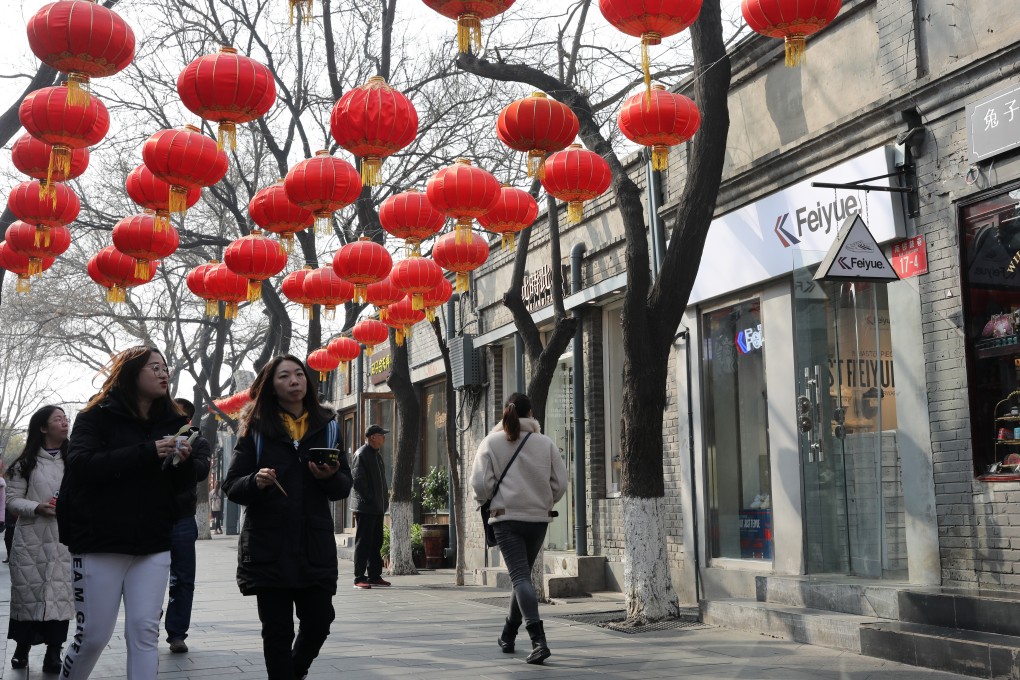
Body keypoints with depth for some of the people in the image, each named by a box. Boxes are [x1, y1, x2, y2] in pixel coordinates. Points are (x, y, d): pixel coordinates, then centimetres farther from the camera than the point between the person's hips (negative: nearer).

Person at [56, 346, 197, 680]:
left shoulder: (171, 421, 10)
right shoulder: (97, 416, -2)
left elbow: (178, 486, 14)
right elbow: (82, 464, -19)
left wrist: (183, 463, -9)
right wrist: (148, 452, -26)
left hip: (153, 545, 4)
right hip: (100, 543, -3)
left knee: (144, 630, -2)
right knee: (93, 634, 3)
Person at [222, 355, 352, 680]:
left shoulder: (327, 427, 9)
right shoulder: (255, 429, 4)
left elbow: (344, 488, 10)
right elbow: (231, 487, 1)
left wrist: (331, 477, -12)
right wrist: (256, 482, -20)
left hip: (315, 544, 2)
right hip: (268, 545, -2)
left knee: (319, 622, 4)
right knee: (277, 630, 2)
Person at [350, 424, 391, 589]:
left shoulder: (377, 454, 17)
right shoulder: (361, 455, -12)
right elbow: (357, 481, -18)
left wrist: (385, 497, 14)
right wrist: (369, 499, -18)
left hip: (378, 507, 9)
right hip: (365, 507, -9)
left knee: (376, 542, 12)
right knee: (363, 543, -5)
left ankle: (375, 576, 18)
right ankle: (359, 578, -1)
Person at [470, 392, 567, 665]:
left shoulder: (492, 442, -2)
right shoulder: (545, 443, 2)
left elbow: (480, 483, -7)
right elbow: (560, 483, 2)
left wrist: (484, 501, 14)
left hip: (506, 518, -3)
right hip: (538, 519, 3)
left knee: (520, 577, -8)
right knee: (522, 575, 18)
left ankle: (538, 640, -23)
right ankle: (508, 636, 31)